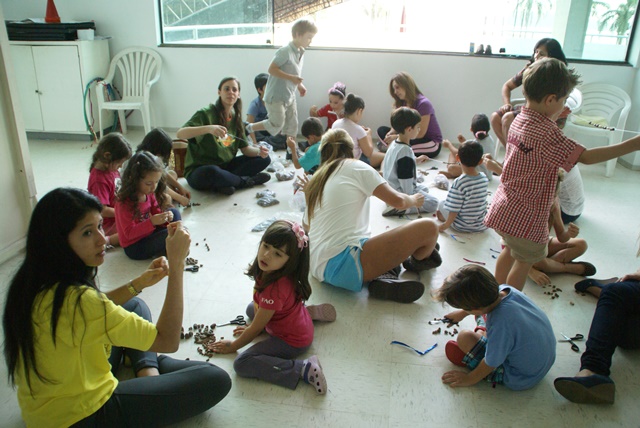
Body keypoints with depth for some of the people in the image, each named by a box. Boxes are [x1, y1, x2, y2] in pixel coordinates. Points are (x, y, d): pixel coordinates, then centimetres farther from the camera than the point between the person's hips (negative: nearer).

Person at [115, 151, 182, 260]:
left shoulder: (150, 194, -3)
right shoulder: (124, 202, -24)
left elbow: (156, 213, 9)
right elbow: (129, 233, -24)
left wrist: (165, 217, -15)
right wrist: (151, 222, -36)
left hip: (148, 234, 8)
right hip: (134, 247, -8)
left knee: (174, 212, 6)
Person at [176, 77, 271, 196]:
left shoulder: (236, 118, 7)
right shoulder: (206, 114, -13)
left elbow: (245, 148, 7)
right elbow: (180, 133, -26)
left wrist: (259, 151, -16)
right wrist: (208, 128, -42)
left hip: (225, 167, 7)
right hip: (199, 172, -7)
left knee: (264, 159, -4)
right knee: (212, 172, -42)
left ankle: (223, 183, -19)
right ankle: (246, 181, -13)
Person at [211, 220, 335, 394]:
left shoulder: (275, 289, -33)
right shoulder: (267, 271, -10)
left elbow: (256, 328, -20)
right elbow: (260, 303, 8)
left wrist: (233, 346, -6)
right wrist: (251, 328, 12)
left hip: (293, 341, -9)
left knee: (241, 364, -19)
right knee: (251, 309, 32)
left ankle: (303, 369, -21)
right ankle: (309, 312, 19)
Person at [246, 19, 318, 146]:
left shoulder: (300, 52, 9)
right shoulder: (285, 51, -19)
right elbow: (271, 69, -23)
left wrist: (299, 85, 8)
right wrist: (291, 77, -26)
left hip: (290, 96, 9)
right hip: (275, 96, -9)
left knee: (292, 126, 10)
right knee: (277, 124, -3)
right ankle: (249, 129, 15)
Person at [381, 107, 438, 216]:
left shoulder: (394, 144, 4)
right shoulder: (405, 150, -25)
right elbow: (405, 178, -23)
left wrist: (415, 161, 20)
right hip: (399, 193, -10)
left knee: (424, 189, 28)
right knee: (433, 203, -9)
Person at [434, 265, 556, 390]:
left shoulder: (500, 324, -39)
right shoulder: (504, 290, -18)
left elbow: (490, 364, -21)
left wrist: (469, 379, -3)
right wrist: (463, 313, 26)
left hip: (520, 380, -7)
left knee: (464, 337, -10)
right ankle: (482, 334, 33)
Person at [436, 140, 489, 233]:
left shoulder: (459, 183, -25)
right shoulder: (484, 178, -8)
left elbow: (454, 210, -20)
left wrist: (445, 226, -6)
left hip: (462, 226, -3)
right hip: (482, 226, 4)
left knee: (441, 204, 16)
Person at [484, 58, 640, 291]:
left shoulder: (520, 119, 2)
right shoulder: (546, 132, -25)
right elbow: (586, 156, -26)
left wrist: (554, 119, 13)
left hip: (505, 206, 9)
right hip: (526, 216, -8)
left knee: (509, 251, 25)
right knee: (524, 261, 12)